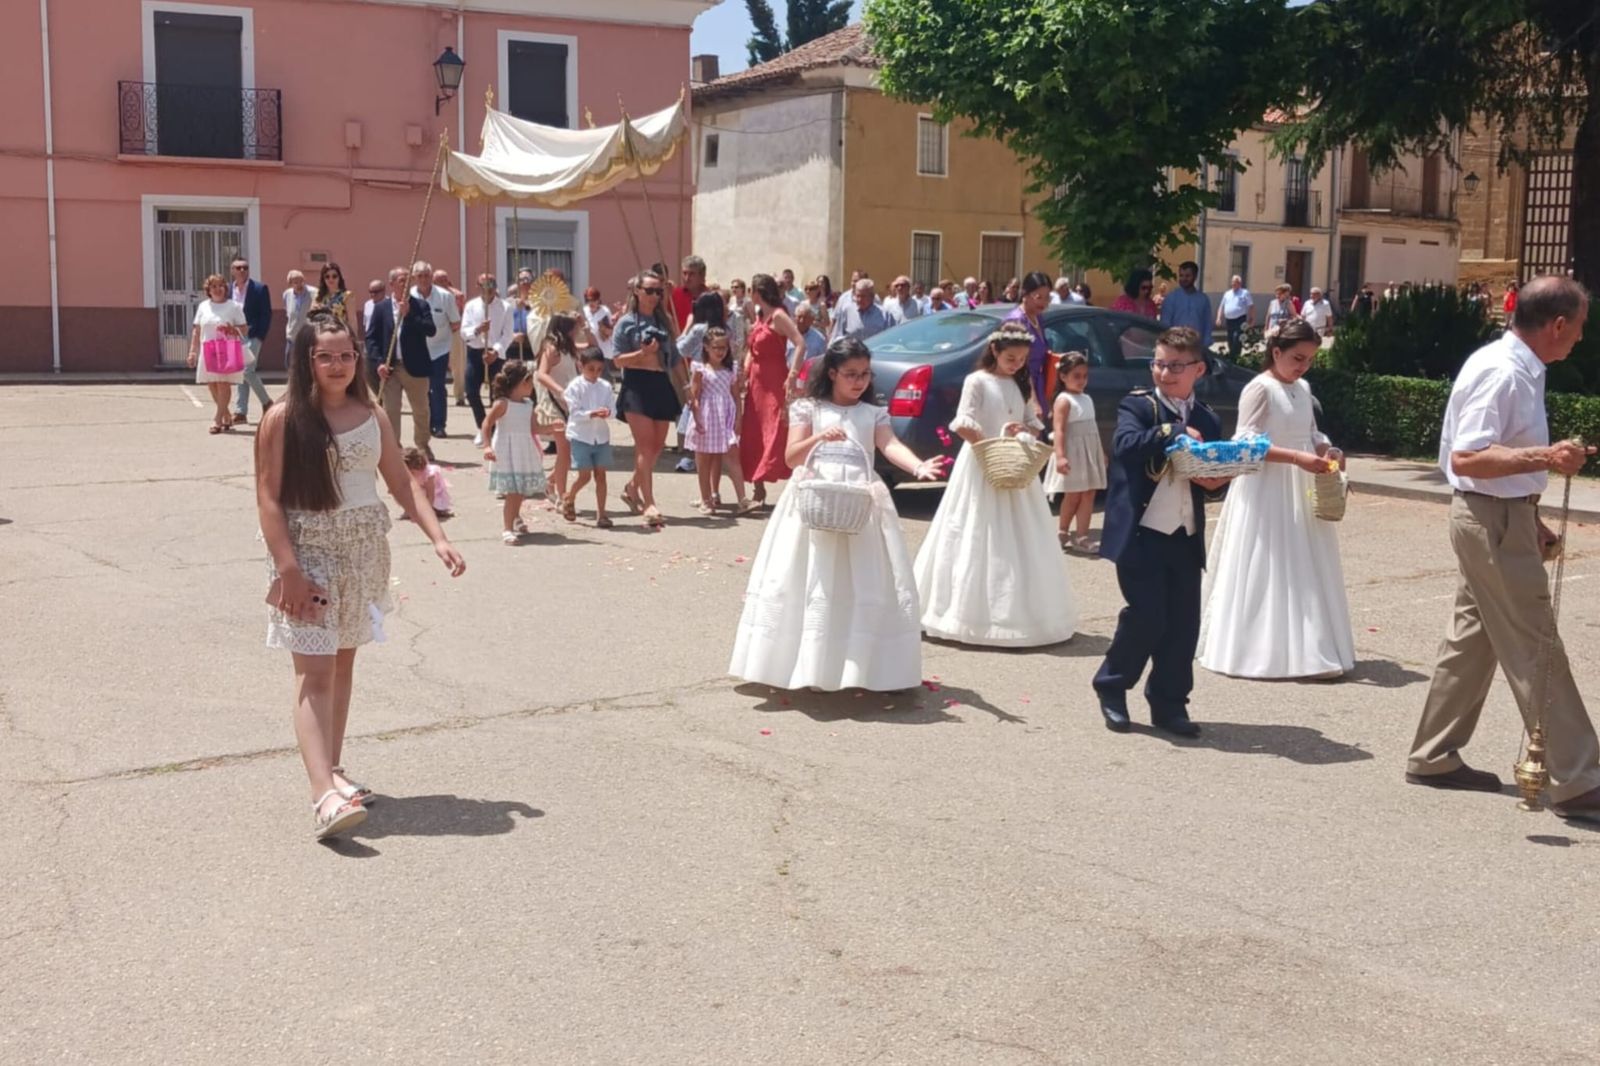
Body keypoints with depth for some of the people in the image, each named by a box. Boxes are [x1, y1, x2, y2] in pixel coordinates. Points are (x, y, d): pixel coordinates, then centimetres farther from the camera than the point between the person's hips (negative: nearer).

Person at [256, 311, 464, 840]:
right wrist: (288, 569, -18)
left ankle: (334, 769, 26)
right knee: (315, 672, -10)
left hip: (363, 553, 5)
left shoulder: (371, 416, 5)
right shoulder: (283, 418, -7)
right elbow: (268, 499, -10)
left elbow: (403, 484, 7)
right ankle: (324, 797, -18)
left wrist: (438, 538, -4)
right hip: (309, 555, -5)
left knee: (343, 662, 13)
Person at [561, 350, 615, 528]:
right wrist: (593, 413, -25)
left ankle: (601, 514, 6)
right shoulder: (575, 386, -6)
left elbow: (610, 410, 2)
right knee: (585, 475, -4)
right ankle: (568, 499, 25)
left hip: (601, 437, 4)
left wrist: (607, 413, -21)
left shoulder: (605, 386, 5)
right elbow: (575, 412, -11)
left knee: (601, 475, 3)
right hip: (581, 437, -4)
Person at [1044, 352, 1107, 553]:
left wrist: (1101, 452, 24)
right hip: (1073, 453, -8)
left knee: (1088, 494, 2)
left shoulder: (1087, 399, 15)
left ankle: (1081, 537, 4)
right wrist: (1060, 456, -29)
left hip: (1089, 453, 8)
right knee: (1073, 495, 0)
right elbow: (1058, 430, -20)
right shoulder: (1063, 400, -11)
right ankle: (1063, 533, 16)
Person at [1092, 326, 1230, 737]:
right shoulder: (1137, 405, -1)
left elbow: (1215, 473, 20)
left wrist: (1215, 482, -2)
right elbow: (1126, 444, -21)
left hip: (1186, 538, 5)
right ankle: (1111, 687, 15)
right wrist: (1175, 432, -23)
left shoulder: (1207, 420, 14)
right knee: (1146, 616, -6)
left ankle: (1169, 703, 18)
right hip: (1140, 534, -5)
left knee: (1183, 623, 6)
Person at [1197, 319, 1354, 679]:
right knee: (1267, 574, -5)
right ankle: (1263, 653, 1)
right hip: (1267, 492, -8)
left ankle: (1309, 649, 16)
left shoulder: (1303, 389, 12)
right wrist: (1297, 458, -25)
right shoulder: (1259, 388, -11)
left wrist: (1328, 450, -2)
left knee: (1306, 572, 9)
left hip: (1302, 493, 8)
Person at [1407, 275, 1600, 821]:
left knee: (1474, 638, 16)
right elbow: (1465, 458, -25)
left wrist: (1532, 521, 21)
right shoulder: (1501, 373, -20)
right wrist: (1545, 457, -31)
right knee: (1536, 651, -5)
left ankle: (1434, 757, 26)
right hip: (1494, 522, -10)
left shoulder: (1520, 370, 11)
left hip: (1501, 517, 10)